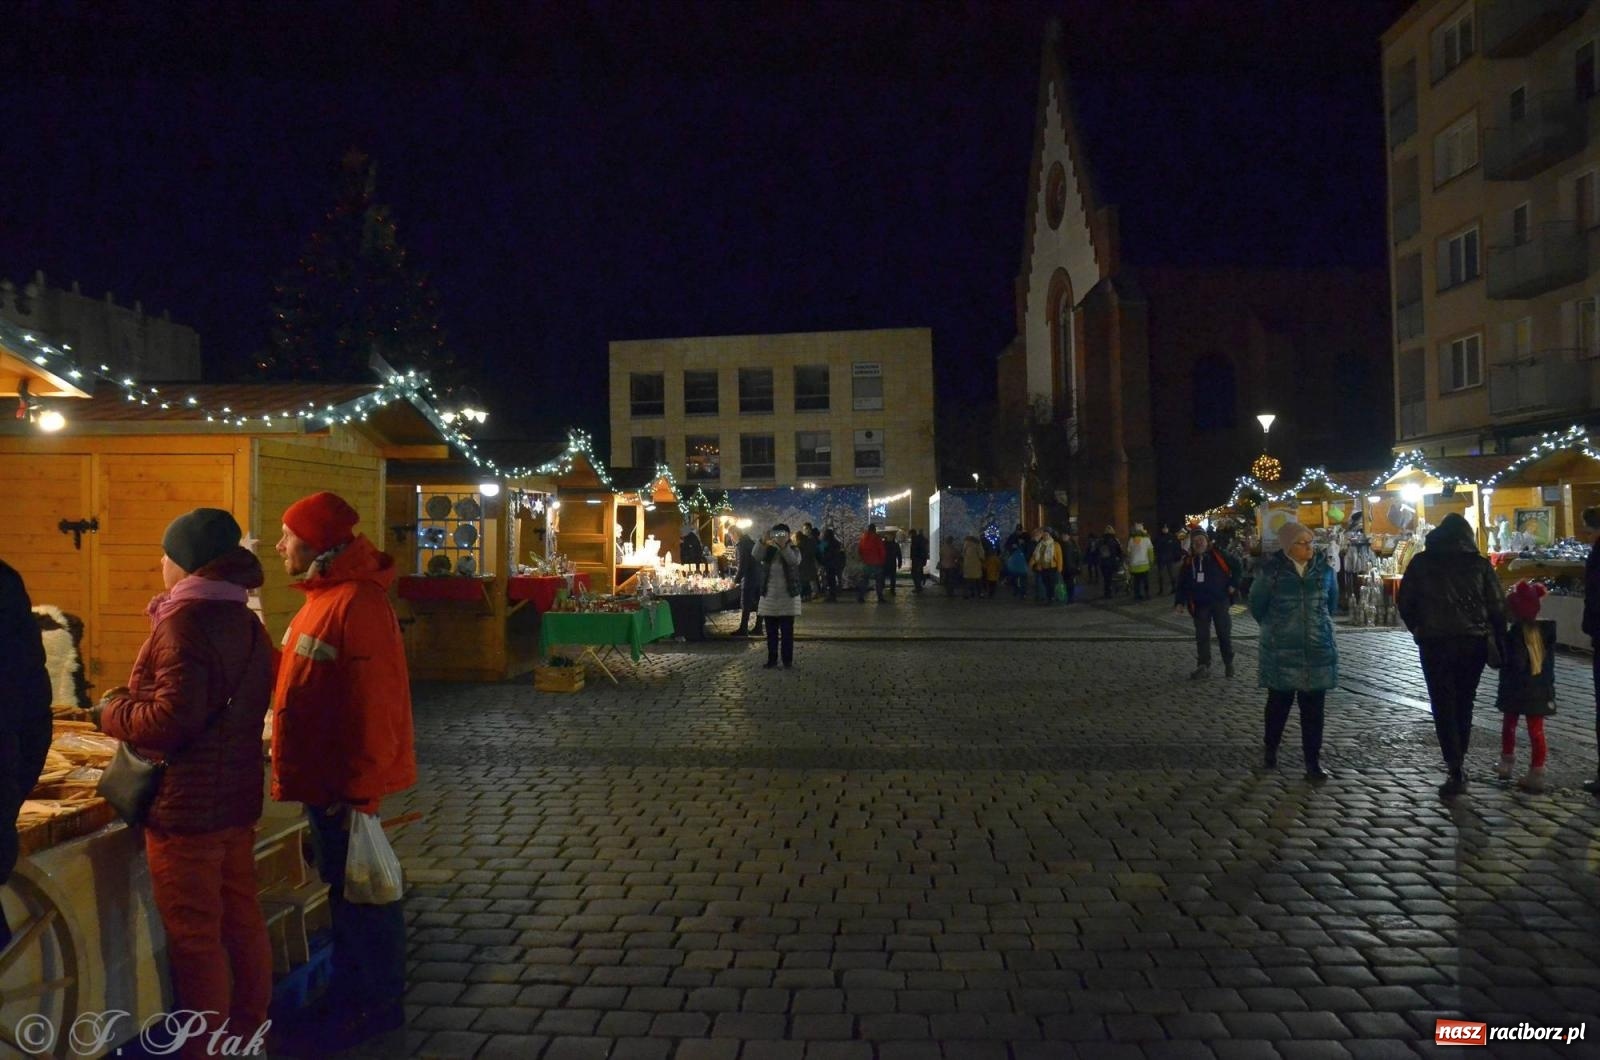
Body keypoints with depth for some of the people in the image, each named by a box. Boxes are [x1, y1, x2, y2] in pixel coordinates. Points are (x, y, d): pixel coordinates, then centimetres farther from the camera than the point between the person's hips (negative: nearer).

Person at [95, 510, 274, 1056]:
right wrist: (132, 702, 16)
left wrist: (112, 711, -6)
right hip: (236, 799, 9)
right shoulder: (246, 622, 10)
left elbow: (170, 720, -23)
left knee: (193, 935, 3)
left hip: (187, 806, -9)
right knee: (241, 918, 17)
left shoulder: (184, 621, -18)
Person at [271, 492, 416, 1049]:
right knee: (342, 885, 20)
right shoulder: (323, 596, 11)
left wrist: (361, 789, -24)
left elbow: (374, 704, -25)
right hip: (322, 775, 10)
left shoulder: (357, 602, -21)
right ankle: (351, 991, 34)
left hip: (346, 781, -10)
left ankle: (380, 1003, 18)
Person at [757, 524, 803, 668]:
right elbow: (756, 556, -16)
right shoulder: (768, 551, 5)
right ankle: (772, 659, 14)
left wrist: (784, 547, -36)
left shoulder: (794, 550, 0)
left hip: (788, 597, -2)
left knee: (787, 631, -1)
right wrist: (764, 543, -33)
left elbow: (794, 561, -23)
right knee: (771, 632, 7)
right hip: (769, 597, 3)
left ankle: (788, 661, 4)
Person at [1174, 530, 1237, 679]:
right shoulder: (1188, 561, 4)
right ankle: (1203, 666, 6)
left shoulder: (1217, 555, -4)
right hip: (1200, 604, 2)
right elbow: (1182, 583, 6)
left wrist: (1232, 584, -1)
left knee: (1224, 634, 5)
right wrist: (1179, 601, -2)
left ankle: (1229, 664, 20)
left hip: (1220, 601, -2)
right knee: (1201, 636, 1)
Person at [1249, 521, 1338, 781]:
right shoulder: (1272, 570, -9)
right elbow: (1257, 603, 4)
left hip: (1318, 648, 2)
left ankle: (1313, 761, 12)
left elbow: (1332, 599, 18)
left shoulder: (1323, 568, 0)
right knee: (1279, 702, 10)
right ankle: (1271, 749, 29)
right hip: (1282, 650, -2)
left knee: (1313, 707, 4)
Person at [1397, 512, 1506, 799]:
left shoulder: (1421, 562, -1)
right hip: (1474, 642, 2)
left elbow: (1404, 602, 3)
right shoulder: (1480, 563, 0)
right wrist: (1499, 641, 9)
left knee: (1444, 705, 1)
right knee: (1464, 703, 16)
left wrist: (1419, 629, 16)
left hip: (1435, 643, -2)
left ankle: (1456, 770, -7)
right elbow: (1497, 606, -1)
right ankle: (1459, 761, 23)